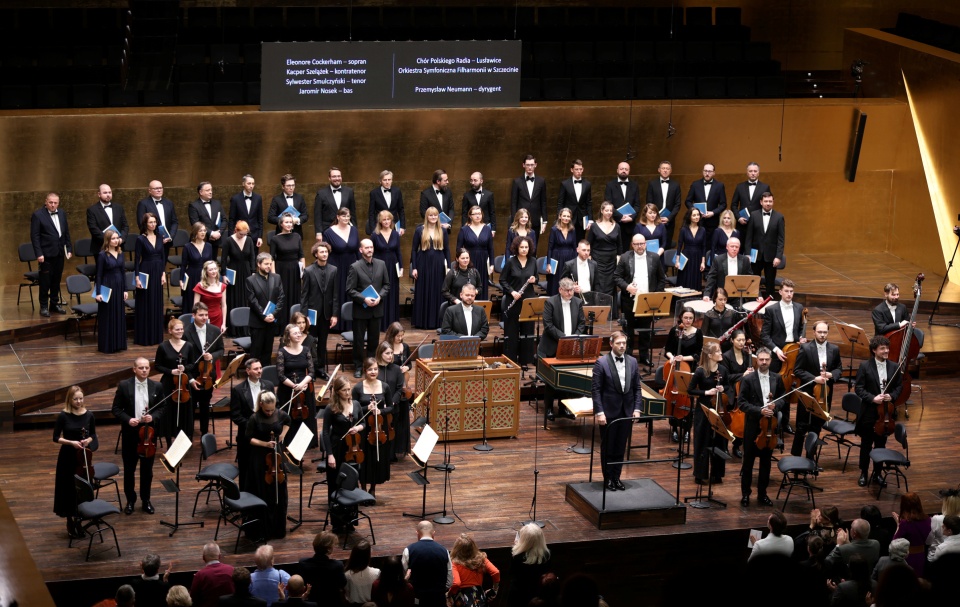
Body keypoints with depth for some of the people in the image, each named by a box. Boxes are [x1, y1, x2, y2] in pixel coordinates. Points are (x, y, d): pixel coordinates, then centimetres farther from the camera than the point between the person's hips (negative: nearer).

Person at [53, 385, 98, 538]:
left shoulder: (89, 415, -3)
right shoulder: (63, 416, -11)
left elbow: (93, 435, 9)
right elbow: (56, 438, -7)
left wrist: (88, 440, -13)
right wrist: (71, 442, -20)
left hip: (83, 456, 3)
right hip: (67, 457, -3)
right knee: (68, 488, 4)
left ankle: (78, 520, 23)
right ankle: (70, 521, 17)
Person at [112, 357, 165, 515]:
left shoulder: (157, 386, -1)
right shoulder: (124, 385, -7)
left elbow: (161, 409, 3)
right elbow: (116, 409, -4)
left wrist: (153, 417, -16)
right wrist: (127, 419, -20)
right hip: (130, 433, -1)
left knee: (147, 469, 11)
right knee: (129, 469, 9)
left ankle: (146, 500, 25)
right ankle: (130, 501, 24)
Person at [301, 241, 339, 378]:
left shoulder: (334, 270, 1)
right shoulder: (309, 271, -5)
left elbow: (336, 294, 1)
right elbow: (304, 295, -4)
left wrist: (335, 314, -3)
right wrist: (304, 314, -9)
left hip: (326, 312, 2)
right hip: (312, 311, -2)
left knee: (322, 342, 10)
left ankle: (321, 368, 19)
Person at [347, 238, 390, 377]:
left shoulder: (381, 264, 4)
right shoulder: (355, 267, -9)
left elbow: (386, 284, 9)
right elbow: (350, 290, -9)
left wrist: (380, 297, -8)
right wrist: (364, 299, -20)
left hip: (376, 308, 4)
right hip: (360, 309, -4)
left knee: (374, 339, 11)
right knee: (359, 339, 5)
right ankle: (358, 367, 15)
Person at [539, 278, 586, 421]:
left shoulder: (578, 302, 4)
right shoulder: (550, 302, -9)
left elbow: (582, 323, 7)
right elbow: (548, 325, -14)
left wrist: (575, 337, -10)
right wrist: (563, 337, -21)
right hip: (552, 347, -4)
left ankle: (564, 406, 12)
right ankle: (548, 408, 9)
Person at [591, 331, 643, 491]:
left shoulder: (632, 362, 4)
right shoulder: (601, 363, -9)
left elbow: (637, 388, 7)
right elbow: (596, 390, -9)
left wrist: (637, 408, -2)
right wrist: (599, 412, -15)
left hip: (627, 412, 4)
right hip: (609, 412, -4)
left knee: (620, 448, 11)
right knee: (607, 448, 8)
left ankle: (616, 478, 22)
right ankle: (608, 479, 20)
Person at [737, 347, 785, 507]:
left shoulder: (777, 379, 2)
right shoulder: (748, 379, -9)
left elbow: (783, 397, 13)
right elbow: (741, 402, -11)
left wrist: (775, 405, -8)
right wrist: (759, 410, -21)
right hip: (753, 425, -3)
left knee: (766, 461, 11)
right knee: (748, 460, 5)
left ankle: (762, 493, 22)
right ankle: (745, 493, 16)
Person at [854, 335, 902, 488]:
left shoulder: (894, 367, 1)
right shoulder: (865, 366, -9)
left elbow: (899, 386, 8)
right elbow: (859, 388, -9)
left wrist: (892, 396, -12)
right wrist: (872, 398, -22)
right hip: (869, 412, -3)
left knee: (881, 444, 13)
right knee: (866, 444, 8)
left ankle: (877, 473, 25)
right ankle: (863, 473, 21)